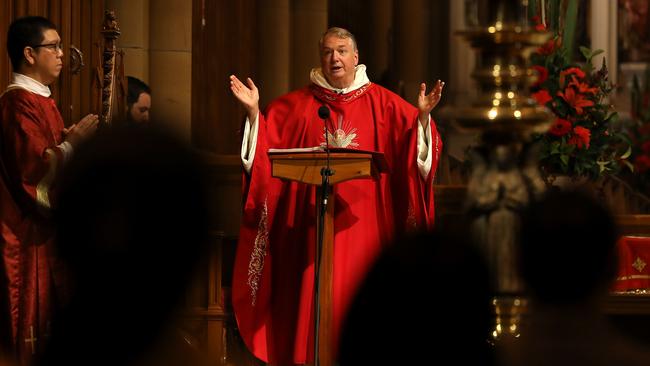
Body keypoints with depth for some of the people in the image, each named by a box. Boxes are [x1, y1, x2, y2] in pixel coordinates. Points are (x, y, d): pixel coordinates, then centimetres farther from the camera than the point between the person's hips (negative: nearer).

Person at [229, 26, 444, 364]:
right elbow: (266, 144, 5)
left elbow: (416, 145, 1)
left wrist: (423, 116, -17)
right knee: (313, 295, -3)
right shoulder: (297, 105, 9)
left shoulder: (383, 104, 7)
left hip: (364, 219, 0)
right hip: (313, 218, 0)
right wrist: (253, 112, -9)